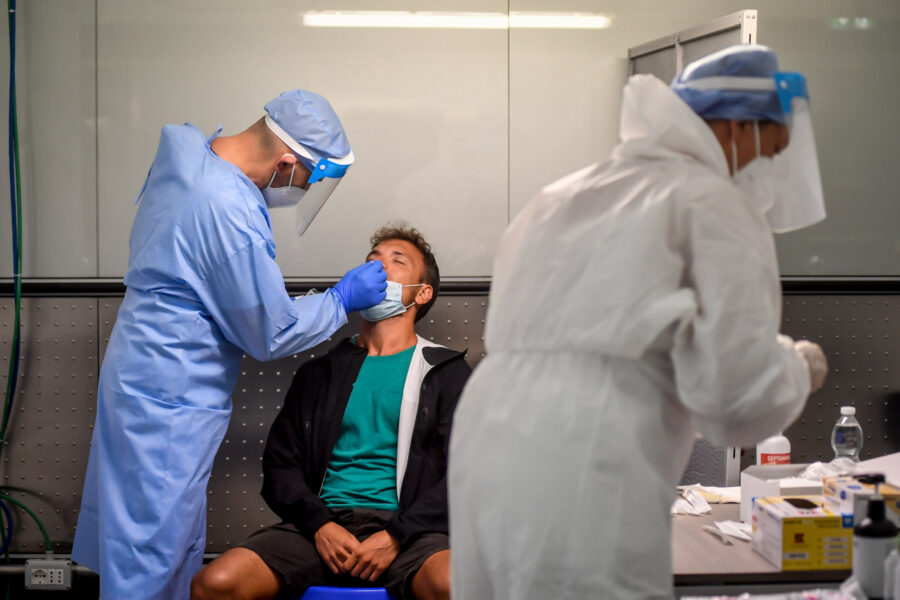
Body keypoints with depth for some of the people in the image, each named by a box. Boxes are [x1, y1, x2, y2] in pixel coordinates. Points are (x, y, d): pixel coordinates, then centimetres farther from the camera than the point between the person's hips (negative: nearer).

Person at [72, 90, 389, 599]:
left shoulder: (185, 154, 1)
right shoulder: (232, 214, -27)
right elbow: (272, 335, -15)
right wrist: (343, 299, -3)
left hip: (139, 376, 10)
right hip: (170, 401, -10)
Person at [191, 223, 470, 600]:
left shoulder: (445, 373, 13)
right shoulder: (320, 372, 22)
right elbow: (280, 461, 15)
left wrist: (396, 536, -11)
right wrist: (319, 524, -5)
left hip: (404, 530, -3)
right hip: (322, 524, 3)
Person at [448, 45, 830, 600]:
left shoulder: (565, 195, 22)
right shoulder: (714, 203, 0)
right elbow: (739, 391, -9)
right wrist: (798, 370, 12)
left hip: (482, 457, 8)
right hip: (586, 487, -7)